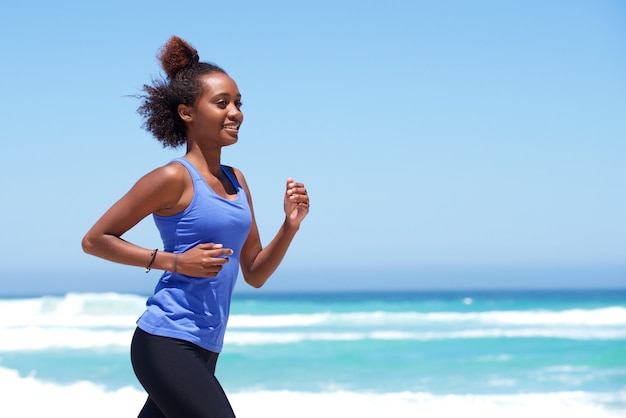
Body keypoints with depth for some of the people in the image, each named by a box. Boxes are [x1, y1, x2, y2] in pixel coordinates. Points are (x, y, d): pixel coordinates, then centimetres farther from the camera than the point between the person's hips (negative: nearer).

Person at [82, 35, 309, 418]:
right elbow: (94, 240, -5)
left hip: (204, 349, 8)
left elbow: (254, 275, 17)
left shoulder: (236, 181, 13)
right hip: (167, 342, -8)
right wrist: (174, 261, -13)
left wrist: (290, 226, 1)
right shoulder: (175, 178, -8)